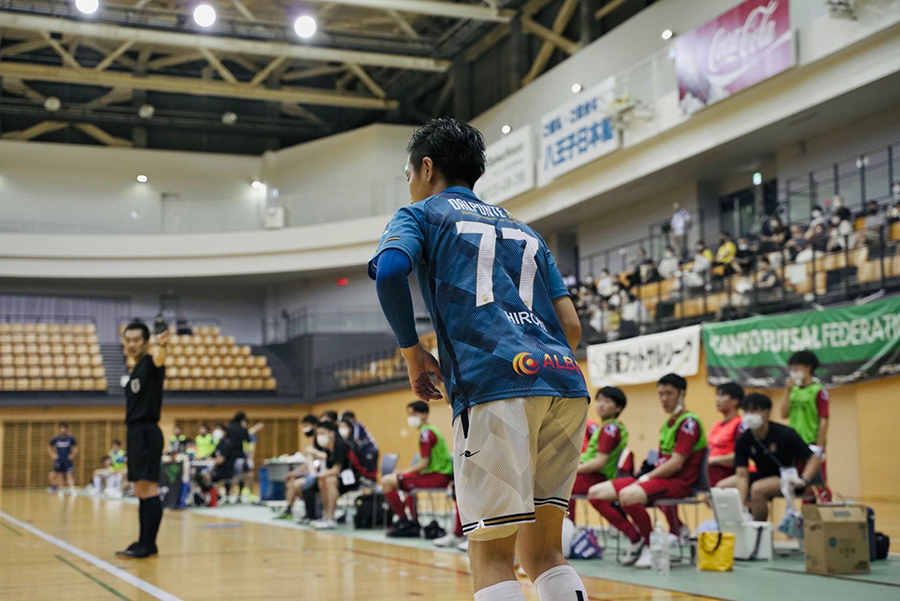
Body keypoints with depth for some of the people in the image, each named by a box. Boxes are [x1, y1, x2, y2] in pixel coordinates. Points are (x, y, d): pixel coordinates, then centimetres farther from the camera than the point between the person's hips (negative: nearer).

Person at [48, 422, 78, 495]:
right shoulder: (55, 438, -1)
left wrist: (73, 455, -3)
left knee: (69, 474, -10)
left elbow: (76, 447, 8)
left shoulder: (70, 438, -3)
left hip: (68, 460, -2)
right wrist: (52, 455, 0)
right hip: (58, 460, 2)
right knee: (60, 475, 6)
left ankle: (72, 489, -17)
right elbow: (49, 448, 11)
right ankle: (61, 490, 15)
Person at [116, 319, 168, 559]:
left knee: (148, 487, -11)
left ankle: (149, 544, -11)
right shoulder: (134, 372, 18)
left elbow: (158, 360, -34)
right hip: (135, 432, 9)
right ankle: (144, 542, 16)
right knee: (140, 491, 11)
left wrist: (161, 346, -57)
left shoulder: (150, 364, -8)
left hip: (146, 432, -9)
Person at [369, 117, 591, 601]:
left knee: (491, 554, -2)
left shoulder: (420, 214, 16)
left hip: (493, 384, -6)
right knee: (542, 550, 12)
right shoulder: (523, 230, 31)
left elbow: (389, 270, -8)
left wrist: (412, 352, 3)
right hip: (565, 382, 6)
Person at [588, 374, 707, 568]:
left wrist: (648, 478, -10)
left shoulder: (689, 422, -9)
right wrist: (645, 476, 0)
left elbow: (676, 463, -16)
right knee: (596, 492, -3)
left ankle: (652, 546, -15)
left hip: (678, 482, -9)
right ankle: (637, 539, 0)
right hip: (658, 478, 10)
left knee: (627, 495, -38)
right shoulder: (668, 424, 19)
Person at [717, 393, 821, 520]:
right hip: (763, 477, 6)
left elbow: (814, 459, -18)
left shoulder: (785, 434, -20)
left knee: (757, 488, -34)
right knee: (722, 486, -4)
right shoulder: (743, 440, -9)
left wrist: (804, 480, -36)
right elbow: (742, 475, -13)